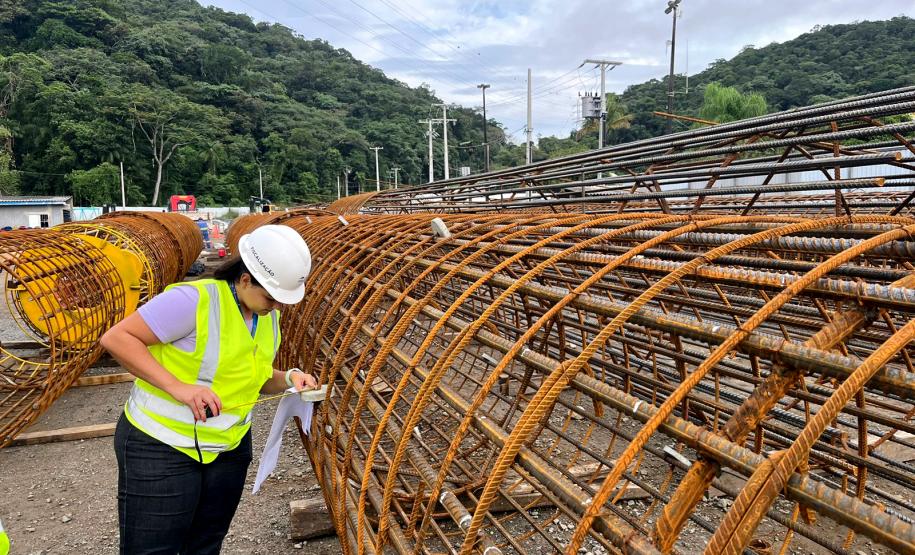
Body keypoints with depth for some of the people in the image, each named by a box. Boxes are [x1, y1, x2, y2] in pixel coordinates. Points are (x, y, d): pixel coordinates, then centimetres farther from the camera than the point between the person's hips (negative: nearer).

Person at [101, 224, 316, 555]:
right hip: (162, 450, -7)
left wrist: (290, 378, -8)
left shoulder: (268, 316, 2)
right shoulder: (194, 300, -23)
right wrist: (176, 386, -29)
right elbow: (116, 338, -21)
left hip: (229, 450, 7)